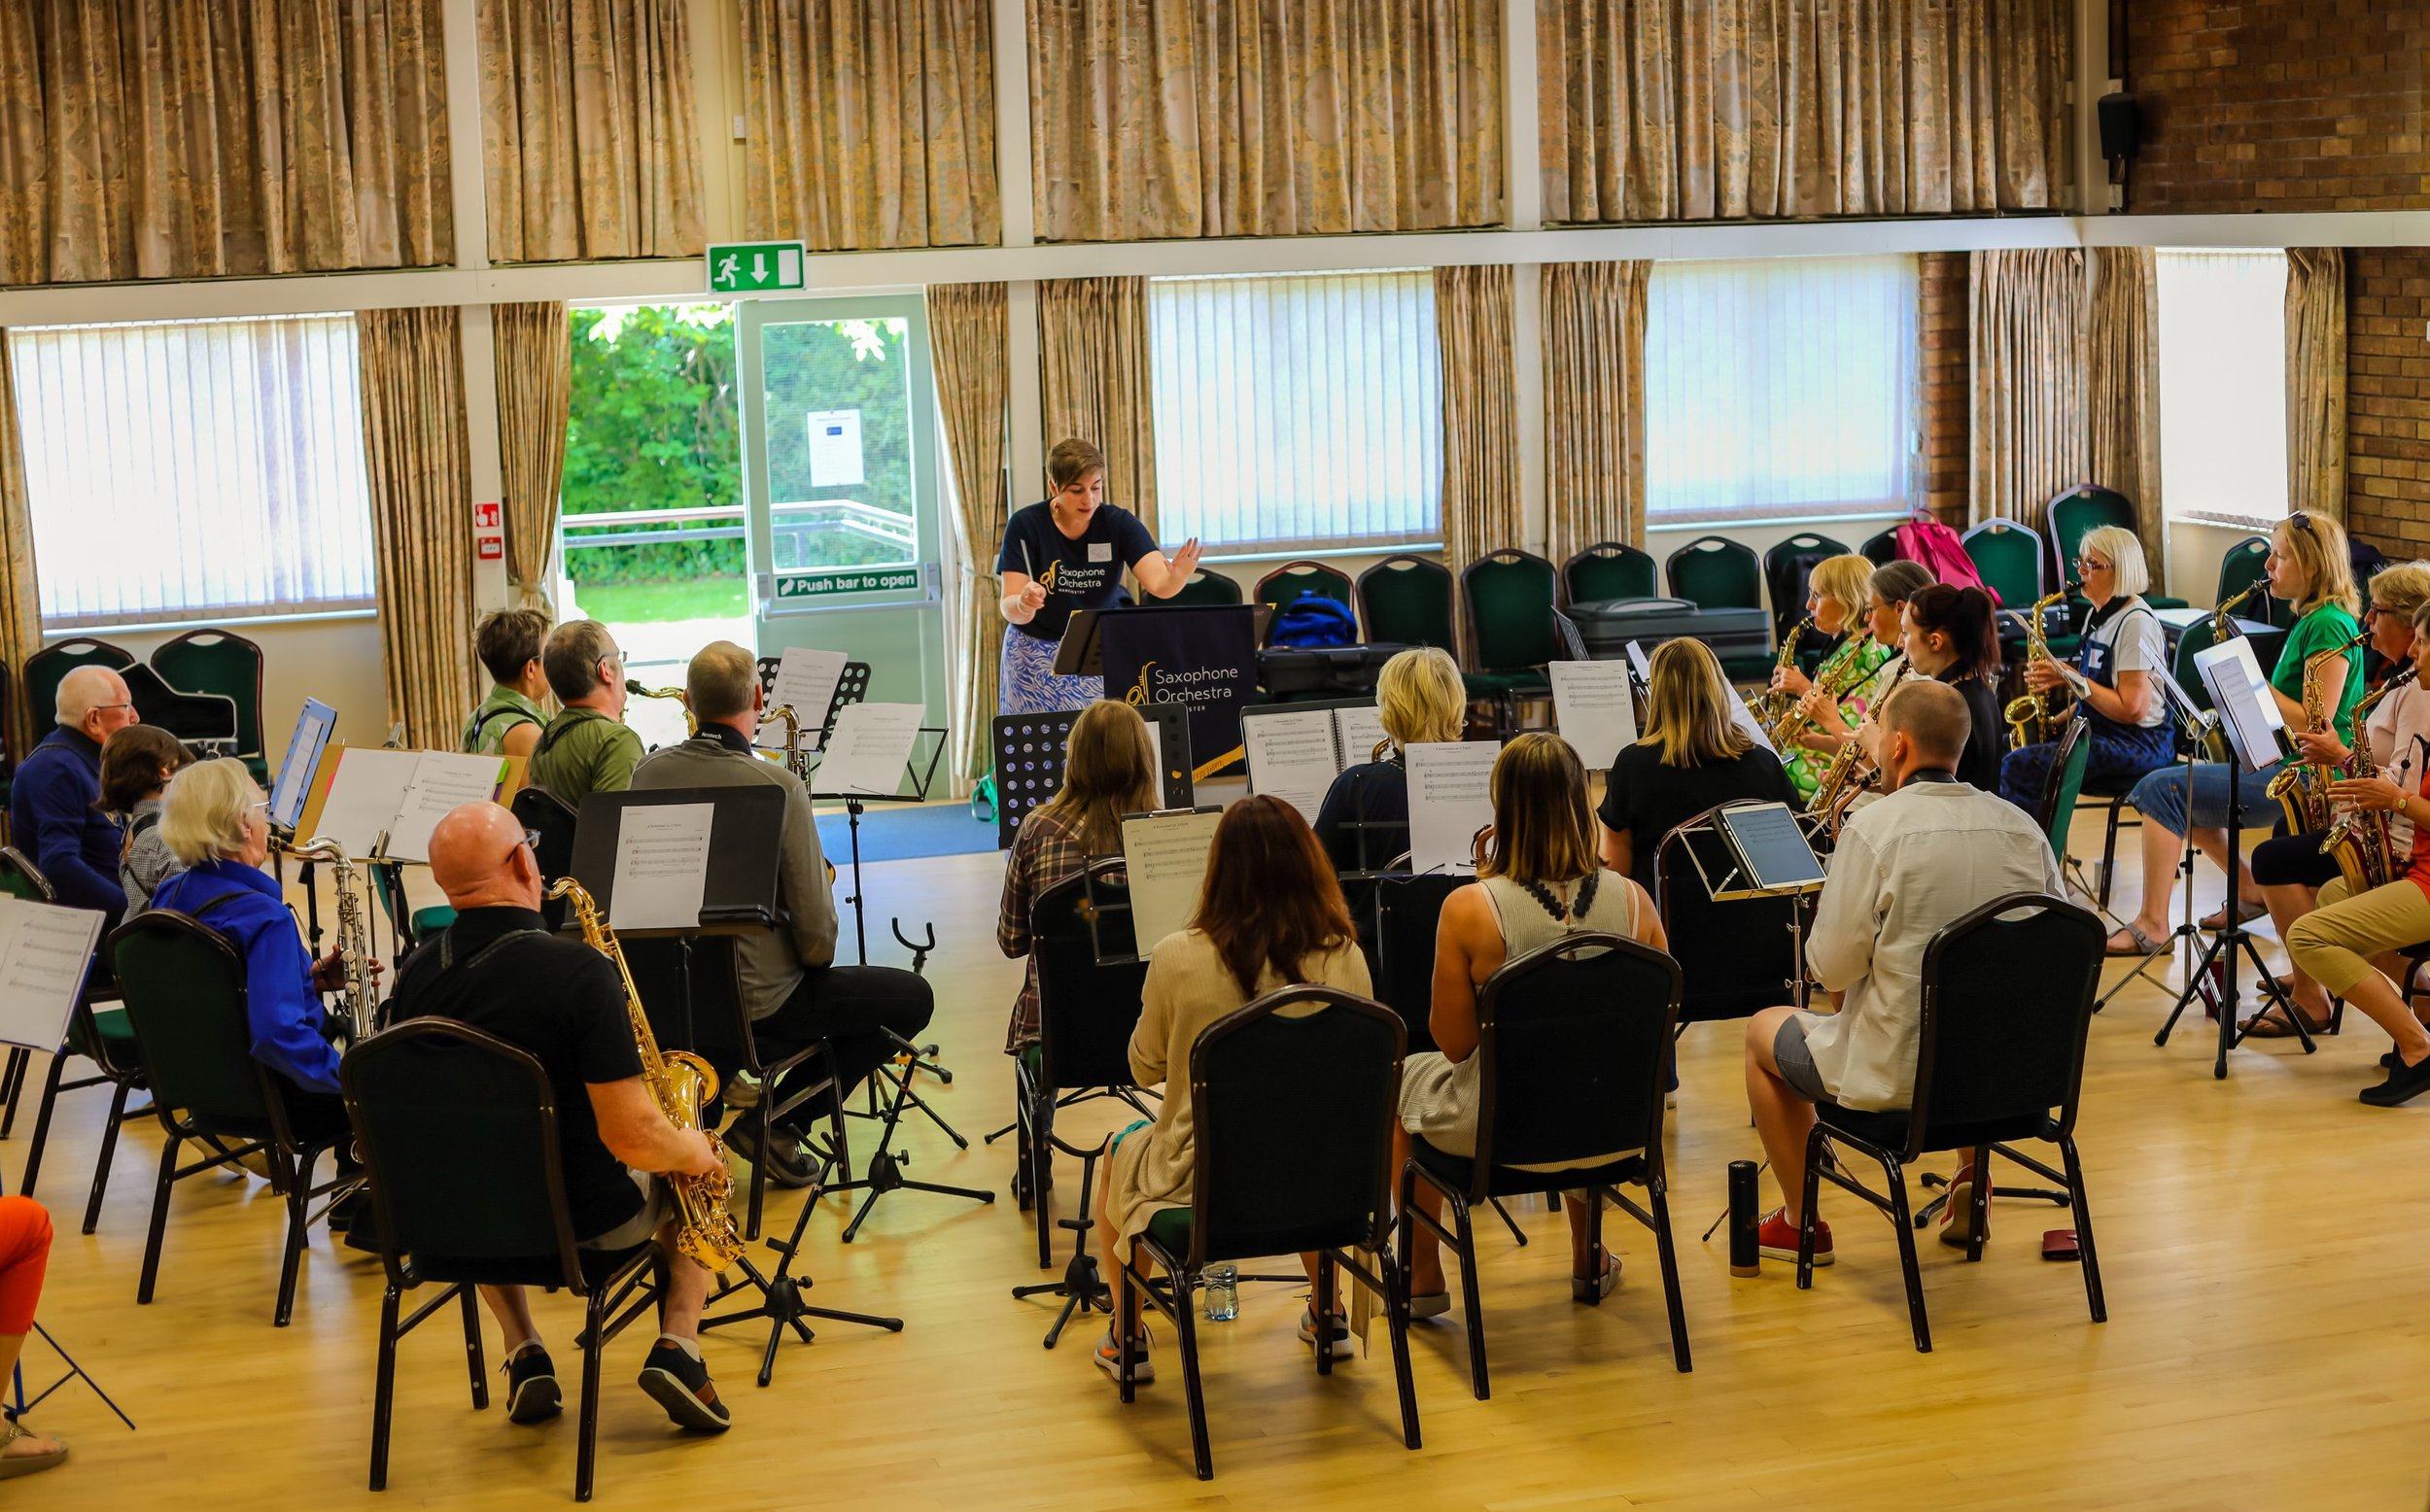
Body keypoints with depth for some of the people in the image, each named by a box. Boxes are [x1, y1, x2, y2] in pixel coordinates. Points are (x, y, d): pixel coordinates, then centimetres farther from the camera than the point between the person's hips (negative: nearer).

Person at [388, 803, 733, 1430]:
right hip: (588, 1220, -4)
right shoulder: (579, 971, -27)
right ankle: (678, 1345, 8)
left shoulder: (414, 977, -9)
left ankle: (523, 1355, 22)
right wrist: (694, 1152, -5)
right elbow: (634, 1140, -28)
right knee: (689, 1171, 25)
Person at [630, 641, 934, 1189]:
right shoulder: (776, 785, -20)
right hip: (758, 1000, -7)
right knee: (912, 998, 9)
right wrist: (816, 956, 5)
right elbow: (815, 926, -17)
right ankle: (776, 1118, 1)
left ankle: (724, 1082, 21)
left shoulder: (646, 774, -4)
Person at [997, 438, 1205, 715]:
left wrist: (1177, 577, -44)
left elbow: (1159, 584, -21)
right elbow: (1009, 608, -17)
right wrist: (1023, 604, -41)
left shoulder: (1118, 523, -9)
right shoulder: (1025, 526, -13)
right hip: (1036, 656, -1)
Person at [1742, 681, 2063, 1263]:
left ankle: (1800, 1224, 28)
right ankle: (1970, 1183, 32)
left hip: (1898, 1077, -5)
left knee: (1763, 1029, 22)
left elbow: (1831, 969, -15)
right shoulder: (2021, 828, -3)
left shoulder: (1874, 828, -19)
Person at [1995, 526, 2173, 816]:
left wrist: (2071, 678, -20)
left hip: (2137, 744, -10)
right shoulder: (2098, 616, 14)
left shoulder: (2136, 622, -15)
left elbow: (2132, 710, -21)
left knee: (2018, 767, -24)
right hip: (2097, 730, 10)